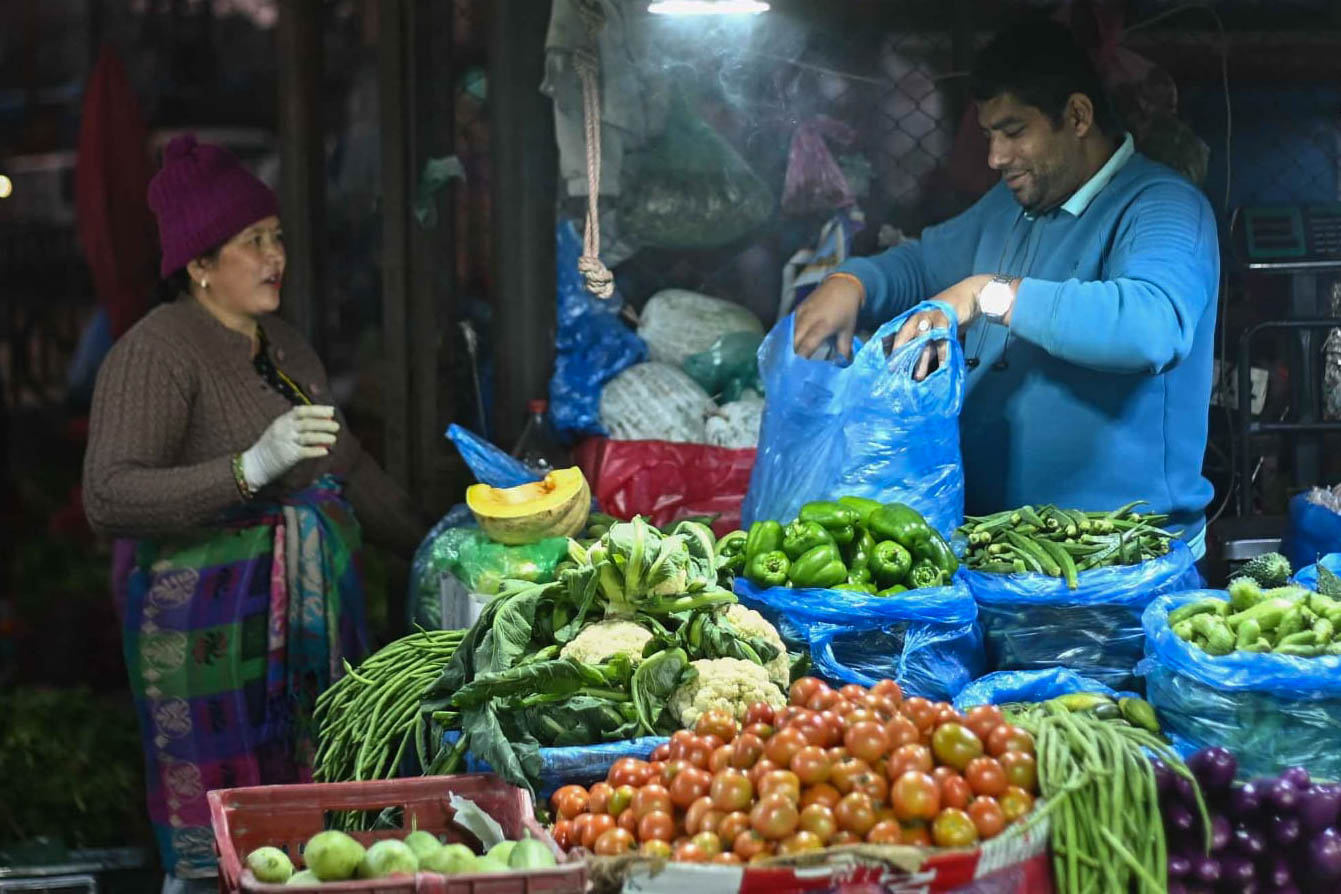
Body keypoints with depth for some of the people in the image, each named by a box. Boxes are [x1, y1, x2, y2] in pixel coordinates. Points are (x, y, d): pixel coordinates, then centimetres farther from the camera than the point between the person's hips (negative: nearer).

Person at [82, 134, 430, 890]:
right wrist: (251, 468, -31)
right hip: (213, 626, -8)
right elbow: (109, 497, -22)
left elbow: (352, 471, 28)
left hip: (314, 616, 8)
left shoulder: (285, 344, 16)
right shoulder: (156, 353, -10)